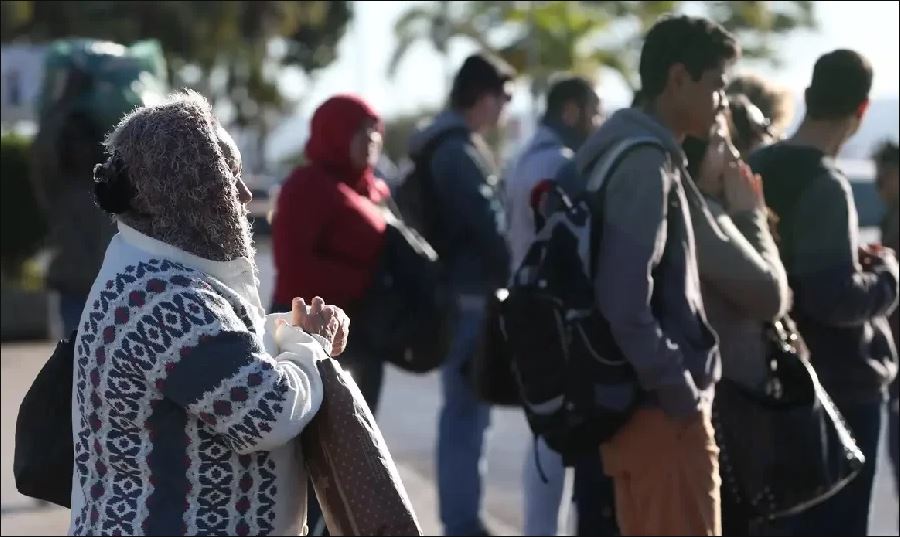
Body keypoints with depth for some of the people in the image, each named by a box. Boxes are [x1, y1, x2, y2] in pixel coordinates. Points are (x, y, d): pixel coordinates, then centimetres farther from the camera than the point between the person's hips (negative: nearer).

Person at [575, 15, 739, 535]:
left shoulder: (630, 152, 13)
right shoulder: (645, 164, -17)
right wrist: (684, 397, -17)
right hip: (663, 409, -10)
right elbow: (625, 302, -24)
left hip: (645, 402, 10)